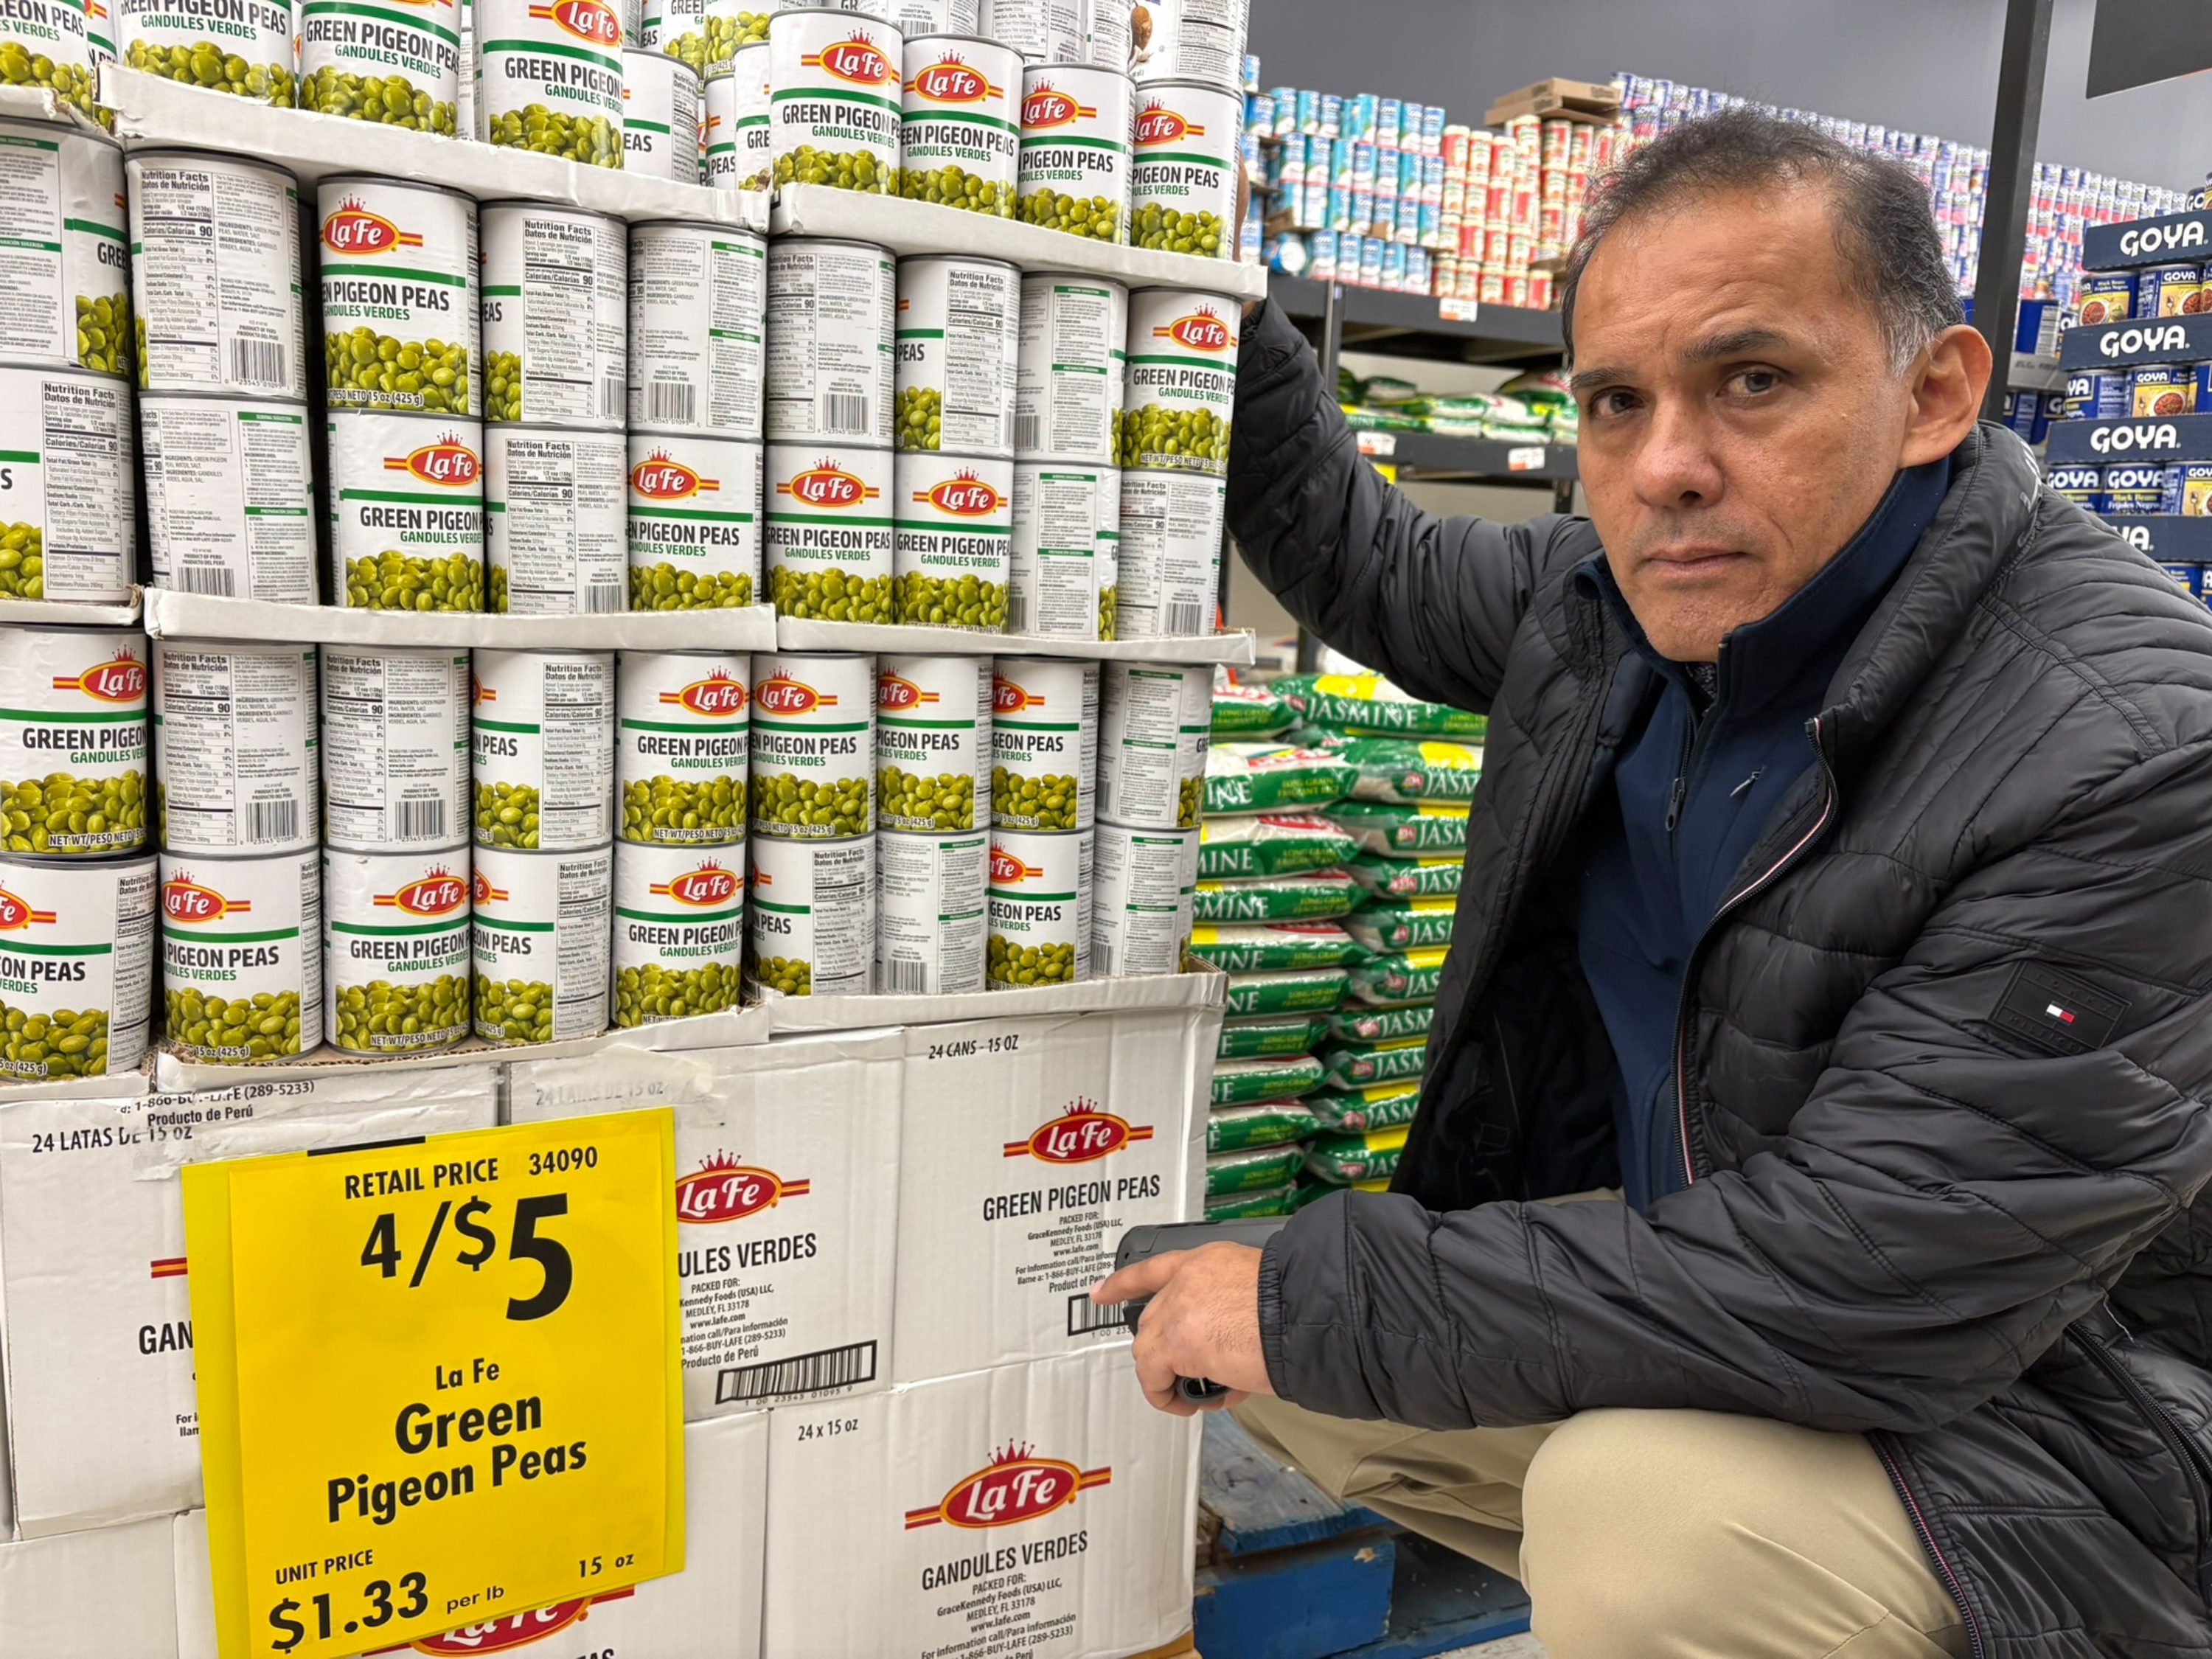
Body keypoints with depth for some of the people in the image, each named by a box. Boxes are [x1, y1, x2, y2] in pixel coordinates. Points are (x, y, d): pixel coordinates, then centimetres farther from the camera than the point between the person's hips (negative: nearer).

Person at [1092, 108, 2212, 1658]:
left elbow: (1847, 1282, -32)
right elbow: (1374, 564, 15)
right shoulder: (1614, 597, -6)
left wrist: (1322, 1301, -26)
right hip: (1689, 1253, 7)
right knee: (1278, 1358, 1)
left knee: (1638, 1518, -33)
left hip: (2028, 1400, -6)